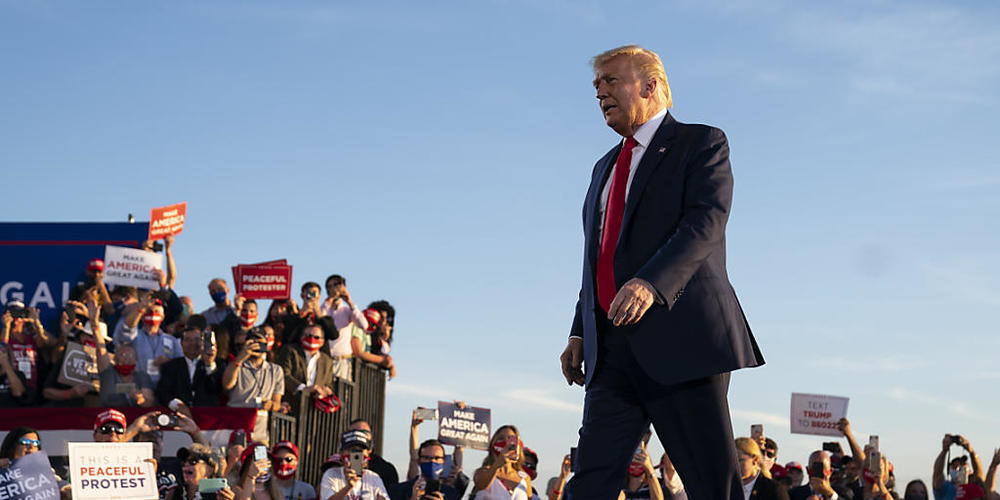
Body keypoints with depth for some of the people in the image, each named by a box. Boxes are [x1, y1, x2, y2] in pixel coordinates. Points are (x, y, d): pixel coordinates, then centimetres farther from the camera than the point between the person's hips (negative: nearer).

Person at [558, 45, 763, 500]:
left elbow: (707, 221, -13)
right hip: (613, 351, 6)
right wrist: (579, 332, 16)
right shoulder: (606, 168, 27)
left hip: (680, 341, -6)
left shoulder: (702, 143, 3)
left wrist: (651, 283, -28)